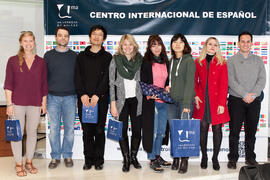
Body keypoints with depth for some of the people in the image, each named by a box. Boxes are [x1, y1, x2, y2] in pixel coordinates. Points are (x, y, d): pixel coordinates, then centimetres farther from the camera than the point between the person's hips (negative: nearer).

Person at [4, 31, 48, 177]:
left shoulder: (41, 62, 6)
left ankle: (29, 161, 24)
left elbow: (44, 85, 9)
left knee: (32, 132, 9)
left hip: (35, 103, 2)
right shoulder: (13, 60, 1)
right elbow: (8, 84, -1)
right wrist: (9, 103, -6)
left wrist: (44, 103, 7)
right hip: (17, 102, -2)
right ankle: (18, 164, 16)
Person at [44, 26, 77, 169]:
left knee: (69, 128, 4)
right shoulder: (48, 55, 8)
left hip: (70, 97, 0)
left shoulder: (74, 56, 7)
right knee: (54, 128, 3)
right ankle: (55, 157, 15)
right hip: (53, 97, 0)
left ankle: (67, 155, 17)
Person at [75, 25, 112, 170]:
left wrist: (97, 95, -14)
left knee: (99, 130, 2)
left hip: (100, 99, -2)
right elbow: (77, 77, 4)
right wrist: (82, 94, -9)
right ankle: (88, 160, 15)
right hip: (84, 99, 2)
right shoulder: (81, 56, 13)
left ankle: (99, 160, 13)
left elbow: (106, 78, -3)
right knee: (87, 131, 6)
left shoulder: (107, 57, 7)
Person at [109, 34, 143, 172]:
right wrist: (113, 104, -7)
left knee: (137, 130, 6)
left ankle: (134, 157, 24)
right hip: (121, 100, -2)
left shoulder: (139, 60, 6)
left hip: (137, 100, 2)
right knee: (122, 131, 2)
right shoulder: (115, 60, -1)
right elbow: (112, 83, -2)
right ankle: (126, 159, 16)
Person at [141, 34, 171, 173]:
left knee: (161, 131, 12)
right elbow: (143, 82, -7)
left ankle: (157, 156, 27)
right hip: (150, 101, -5)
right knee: (152, 131, -1)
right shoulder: (146, 62, -4)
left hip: (163, 101, 5)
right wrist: (149, 95, -21)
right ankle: (152, 159, 10)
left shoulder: (166, 62, 12)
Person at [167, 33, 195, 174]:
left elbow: (190, 83, -10)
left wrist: (187, 104, -15)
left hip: (185, 101, -5)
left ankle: (184, 161, 4)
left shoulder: (189, 60, -3)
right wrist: (168, 87, 5)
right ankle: (175, 158, 17)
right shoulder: (171, 61, 14)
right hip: (171, 101, 5)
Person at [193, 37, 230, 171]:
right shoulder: (198, 62, 8)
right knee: (203, 128, 4)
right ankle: (204, 156, 17)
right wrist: (195, 96, -4)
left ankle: (215, 158, 14)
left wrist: (222, 103, -9)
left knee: (217, 129, 2)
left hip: (216, 101, -1)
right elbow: (194, 81, 11)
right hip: (202, 101, 1)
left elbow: (224, 85, -1)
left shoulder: (222, 63, 4)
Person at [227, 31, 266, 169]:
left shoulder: (258, 60, 11)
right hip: (236, 101, -2)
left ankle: (250, 157, 20)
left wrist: (253, 95, -12)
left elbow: (262, 80, 2)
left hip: (254, 101, 2)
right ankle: (233, 159, 10)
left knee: (251, 131, 9)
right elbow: (231, 81, -7)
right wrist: (245, 95, -14)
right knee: (234, 131, 1)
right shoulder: (232, 61, 3)